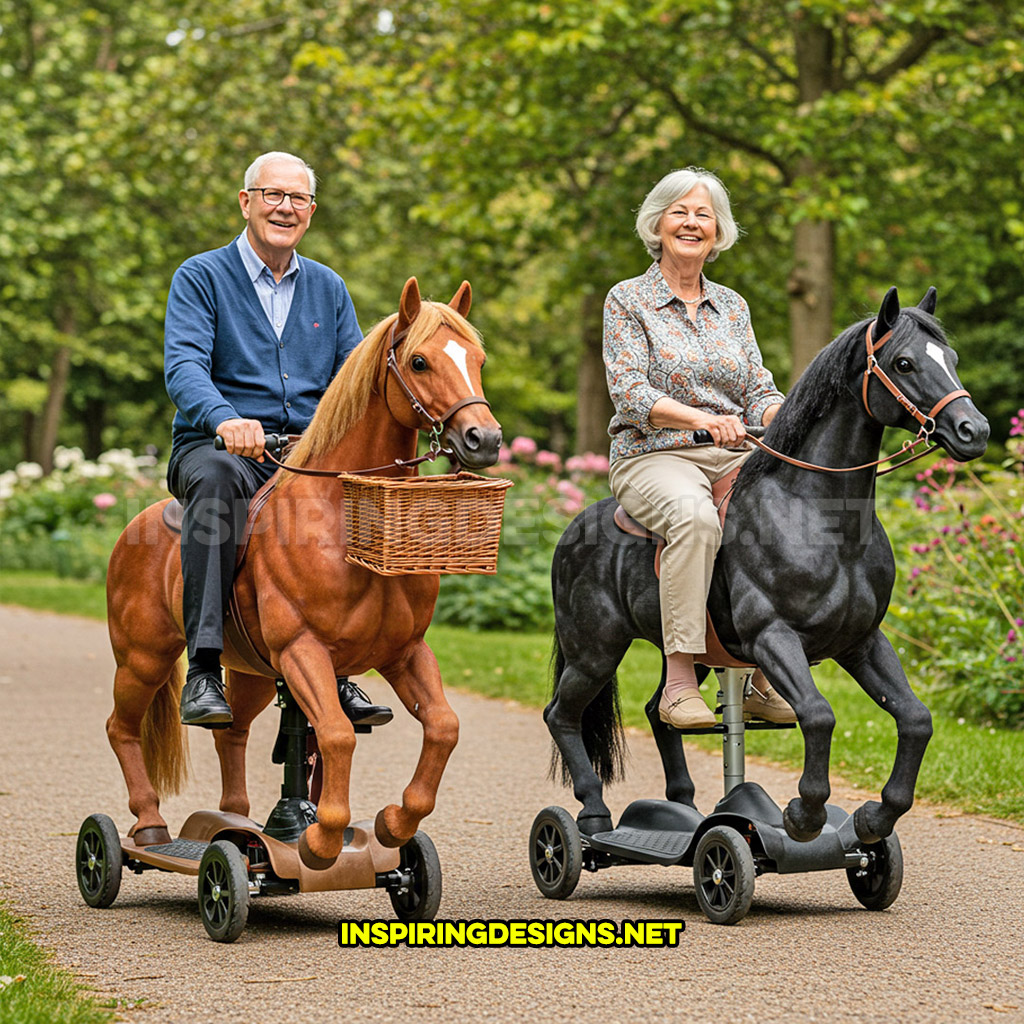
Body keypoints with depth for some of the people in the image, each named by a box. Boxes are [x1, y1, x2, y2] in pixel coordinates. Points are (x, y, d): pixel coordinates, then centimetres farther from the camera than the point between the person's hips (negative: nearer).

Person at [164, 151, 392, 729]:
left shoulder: (328, 288, 18)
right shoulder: (201, 278, 3)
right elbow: (184, 365, -12)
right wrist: (225, 418, -35)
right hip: (218, 445, -4)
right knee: (218, 477, -39)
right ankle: (203, 670, -43)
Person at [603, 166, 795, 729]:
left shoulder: (732, 306, 18)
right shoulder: (628, 300, 4)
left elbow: (759, 392, 12)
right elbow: (629, 393, -8)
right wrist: (701, 419, -24)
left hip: (734, 456, 5)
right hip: (652, 456, -4)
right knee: (695, 516, -38)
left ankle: (766, 680, -17)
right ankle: (679, 682, -37)